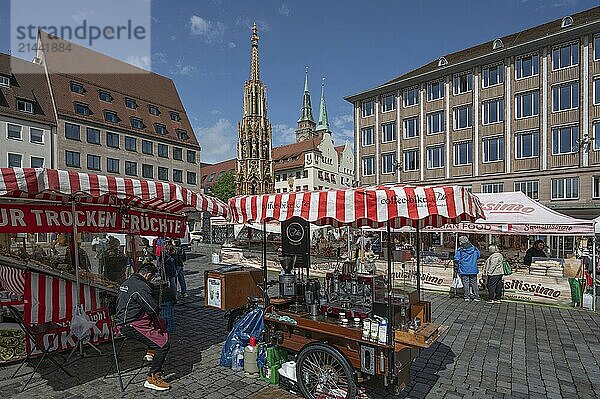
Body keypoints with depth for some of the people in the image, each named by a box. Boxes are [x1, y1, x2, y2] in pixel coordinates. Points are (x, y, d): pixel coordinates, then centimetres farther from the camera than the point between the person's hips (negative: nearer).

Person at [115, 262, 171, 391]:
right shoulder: (141, 287, -22)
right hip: (131, 326, -11)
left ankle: (151, 352, 26)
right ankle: (152, 378, -6)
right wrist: (155, 317, 3)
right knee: (164, 345, -13)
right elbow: (154, 309, -23)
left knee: (163, 324, 22)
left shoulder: (126, 282, 10)